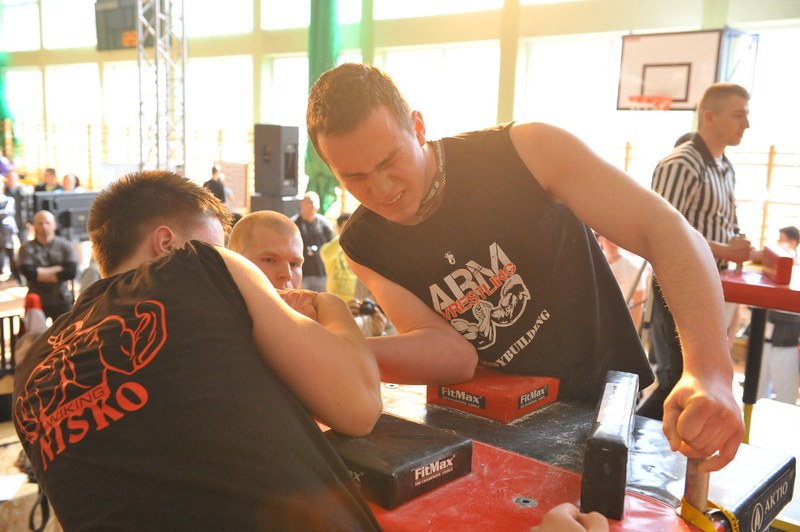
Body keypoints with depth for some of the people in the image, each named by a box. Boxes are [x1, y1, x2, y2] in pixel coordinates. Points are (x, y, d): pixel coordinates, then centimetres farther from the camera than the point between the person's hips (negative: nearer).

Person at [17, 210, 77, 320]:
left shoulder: (65, 245, 0)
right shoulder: (27, 248, -1)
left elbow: (71, 272, -11)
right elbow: (29, 273, -15)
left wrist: (41, 274, -10)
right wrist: (57, 269, -11)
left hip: (62, 302, 0)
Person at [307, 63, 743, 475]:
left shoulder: (523, 152, -17)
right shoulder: (365, 246, -7)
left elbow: (666, 232, -23)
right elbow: (452, 353, -17)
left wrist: (710, 373, -39)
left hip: (609, 402, -3)